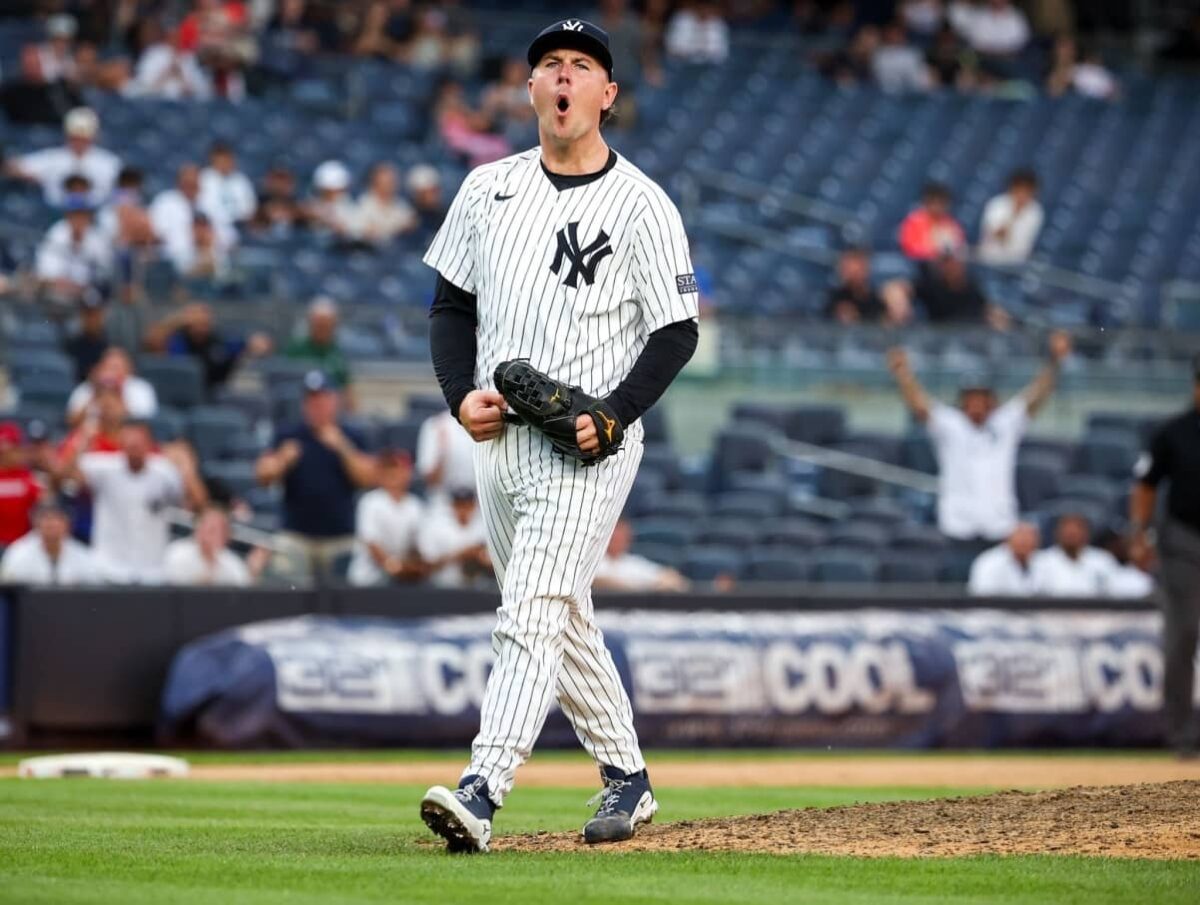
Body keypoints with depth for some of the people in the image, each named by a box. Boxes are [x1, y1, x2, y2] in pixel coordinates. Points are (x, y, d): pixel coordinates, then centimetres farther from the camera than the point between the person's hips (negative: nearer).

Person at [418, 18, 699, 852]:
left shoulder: (641, 206, -6)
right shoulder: (489, 189, 10)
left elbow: (677, 332, -6)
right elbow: (451, 305, 15)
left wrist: (613, 415, -19)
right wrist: (461, 393, -3)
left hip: (588, 448, -6)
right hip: (499, 440, 6)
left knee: (533, 618, -16)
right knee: (564, 624, 14)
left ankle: (481, 793, -26)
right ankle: (627, 777, 29)